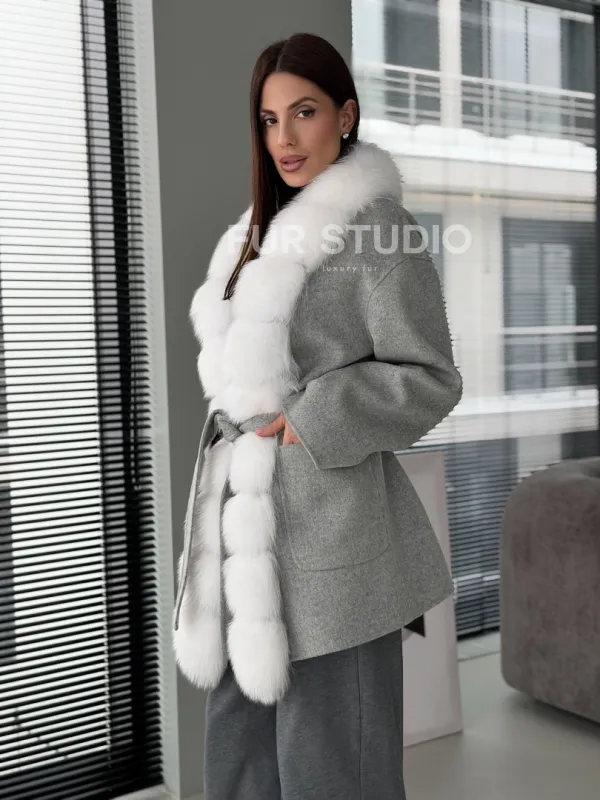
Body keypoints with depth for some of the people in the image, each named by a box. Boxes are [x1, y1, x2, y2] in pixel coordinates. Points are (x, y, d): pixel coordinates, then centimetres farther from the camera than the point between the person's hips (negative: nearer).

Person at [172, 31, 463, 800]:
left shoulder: (379, 228, -8)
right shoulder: (264, 230, 15)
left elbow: (430, 379, -10)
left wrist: (306, 424, -15)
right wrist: (241, 416, 10)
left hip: (327, 529, -7)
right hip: (249, 520, 8)